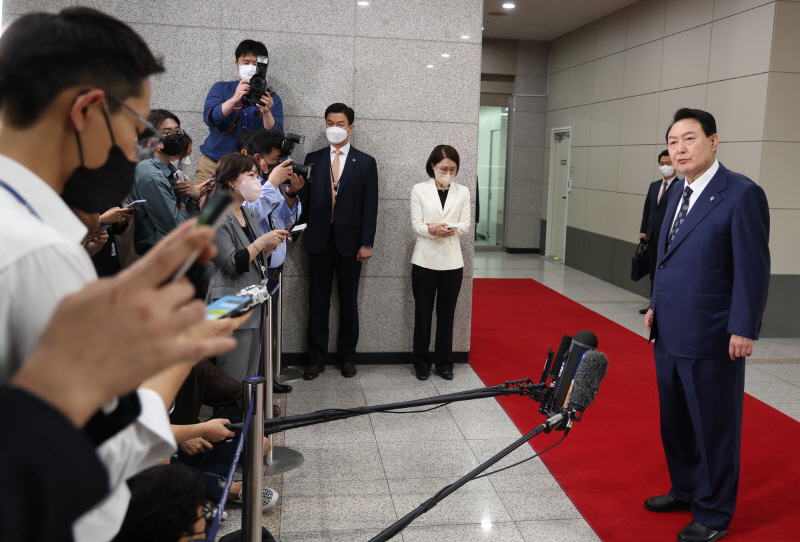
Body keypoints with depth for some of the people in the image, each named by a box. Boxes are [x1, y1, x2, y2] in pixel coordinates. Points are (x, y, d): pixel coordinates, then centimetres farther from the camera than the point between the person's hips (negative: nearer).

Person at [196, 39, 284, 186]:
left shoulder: (271, 99, 7)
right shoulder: (221, 88, 9)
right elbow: (210, 118, -9)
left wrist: (266, 113, -25)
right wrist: (235, 100, -24)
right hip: (213, 163, 0)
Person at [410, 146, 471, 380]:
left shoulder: (462, 192, 8)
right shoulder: (419, 190, 2)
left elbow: (466, 225, 3)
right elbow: (416, 224, -3)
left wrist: (451, 228, -19)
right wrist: (432, 230, -24)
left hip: (452, 261, 1)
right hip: (425, 259, -1)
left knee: (446, 313, 7)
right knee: (423, 313, 4)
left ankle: (444, 363, 18)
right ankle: (421, 363, 16)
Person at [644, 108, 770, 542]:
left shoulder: (742, 194, -14)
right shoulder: (679, 192, 10)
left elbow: (753, 268, -15)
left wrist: (744, 329, -16)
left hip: (710, 339, -8)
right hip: (670, 332, 8)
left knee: (714, 426, 7)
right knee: (675, 420, 19)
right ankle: (685, 490, 39)